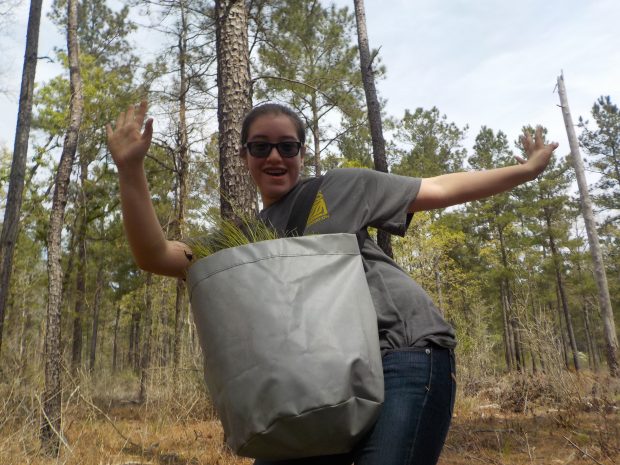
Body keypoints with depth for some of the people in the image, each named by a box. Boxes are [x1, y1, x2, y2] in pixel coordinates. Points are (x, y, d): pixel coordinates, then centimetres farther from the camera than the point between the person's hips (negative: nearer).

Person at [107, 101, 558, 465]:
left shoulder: (341, 187, 8)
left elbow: (437, 190, 13)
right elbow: (155, 256, 2)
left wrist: (524, 169, 14)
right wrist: (131, 169, -9)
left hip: (410, 352, -4)